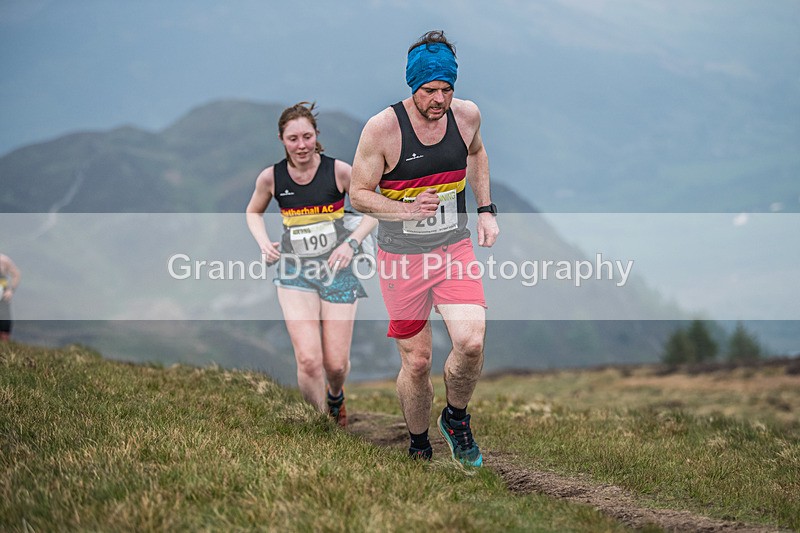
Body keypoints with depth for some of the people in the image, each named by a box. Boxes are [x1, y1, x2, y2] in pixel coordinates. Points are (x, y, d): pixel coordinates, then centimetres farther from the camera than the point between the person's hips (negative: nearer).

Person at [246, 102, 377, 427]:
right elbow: (253, 212, 17)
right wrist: (264, 242, -1)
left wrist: (351, 243, -11)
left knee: (336, 365, 2)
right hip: (295, 273, 0)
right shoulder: (271, 178, -4)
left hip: (337, 270, 0)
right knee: (308, 360, -17)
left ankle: (336, 397, 39)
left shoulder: (339, 171, -9)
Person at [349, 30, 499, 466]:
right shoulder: (382, 128, -16)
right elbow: (359, 194, -8)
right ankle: (418, 447, 28)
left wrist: (486, 210, 13)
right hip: (401, 257, -2)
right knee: (416, 362, 2)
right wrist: (409, 209, -25)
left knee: (470, 342, -18)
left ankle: (456, 419, 11)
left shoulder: (467, 115, -4)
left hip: (455, 249, 2)